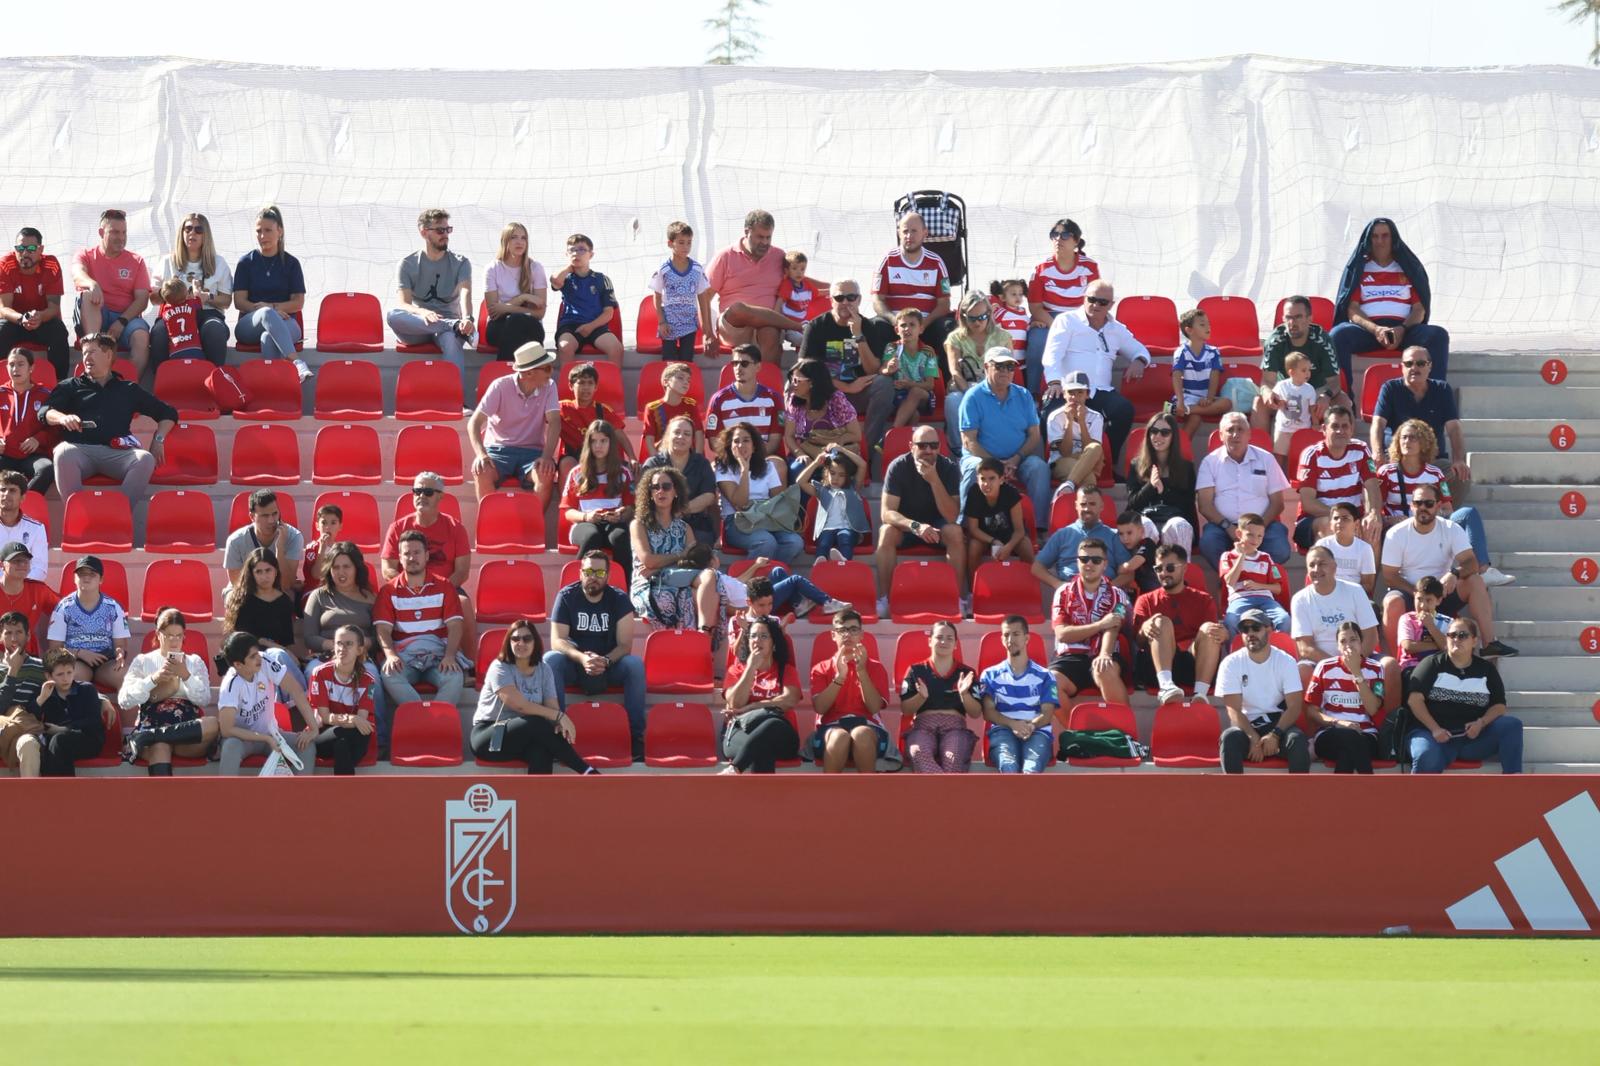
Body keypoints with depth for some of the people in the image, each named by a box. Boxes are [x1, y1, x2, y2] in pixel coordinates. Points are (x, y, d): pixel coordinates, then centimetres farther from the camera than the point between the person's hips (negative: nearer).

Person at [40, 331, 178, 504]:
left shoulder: (128, 390, 29)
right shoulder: (70, 386, 27)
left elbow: (168, 413, 31)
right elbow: (45, 412, 11)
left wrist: (158, 440, 13)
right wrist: (62, 418, -13)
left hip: (117, 453, 1)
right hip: (81, 449, -1)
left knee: (145, 459, -33)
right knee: (63, 453, -38)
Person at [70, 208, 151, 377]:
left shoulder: (136, 261, 13)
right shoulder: (86, 256, 10)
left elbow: (142, 299, 2)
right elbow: (77, 275, -14)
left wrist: (122, 322, -16)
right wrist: (92, 284, -40)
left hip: (126, 317, 0)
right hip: (93, 318, 0)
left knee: (141, 336, -32)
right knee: (87, 295, -31)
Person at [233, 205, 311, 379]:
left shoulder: (291, 263, 12)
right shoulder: (246, 263, 12)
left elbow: (298, 302, 5)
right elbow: (239, 301, 3)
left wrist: (272, 306, -11)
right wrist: (265, 309, -14)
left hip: (285, 323, 0)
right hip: (250, 324, 0)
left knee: (268, 338, -38)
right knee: (267, 314, -38)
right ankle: (297, 363, -56)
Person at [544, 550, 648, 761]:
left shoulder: (619, 599, -4)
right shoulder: (567, 597, -6)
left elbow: (625, 645, -11)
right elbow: (557, 641, -15)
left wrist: (605, 661, -32)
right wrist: (582, 658, -34)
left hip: (609, 664, 0)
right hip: (574, 665, 0)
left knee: (635, 664, -30)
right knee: (550, 659, -32)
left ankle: (636, 735, -27)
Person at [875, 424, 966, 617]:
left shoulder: (948, 467, -15)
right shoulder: (898, 467, -17)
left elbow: (952, 517, -24)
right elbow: (887, 513, -23)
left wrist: (934, 480, -34)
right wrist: (916, 526, -41)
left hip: (937, 524, 0)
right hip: (906, 524, 0)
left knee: (955, 532, -32)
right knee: (886, 532, -32)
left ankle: (959, 599, -25)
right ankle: (883, 600, -29)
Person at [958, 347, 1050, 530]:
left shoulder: (1023, 396, 11)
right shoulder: (973, 397, -1)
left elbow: (1034, 435, 6)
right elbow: (969, 441, -7)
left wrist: (1016, 459, -13)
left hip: (1018, 458, 3)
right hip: (982, 456, -3)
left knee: (1039, 467, -26)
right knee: (975, 468, -36)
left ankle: (1040, 527, -25)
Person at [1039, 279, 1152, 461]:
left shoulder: (1117, 330, 24)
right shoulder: (1066, 321, 10)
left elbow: (1140, 350, 36)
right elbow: (1053, 354, -3)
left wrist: (1139, 361, 8)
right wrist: (1055, 381, -22)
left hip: (1100, 392, 4)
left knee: (1124, 410, -28)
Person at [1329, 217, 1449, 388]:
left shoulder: (1408, 268, 18)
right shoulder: (1358, 269, 16)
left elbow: (1419, 308, 10)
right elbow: (1352, 309, 4)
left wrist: (1402, 329, -13)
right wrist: (1375, 329, -17)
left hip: (1404, 329, 1)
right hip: (1367, 328, -1)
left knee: (1438, 336, -30)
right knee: (1338, 335, -35)